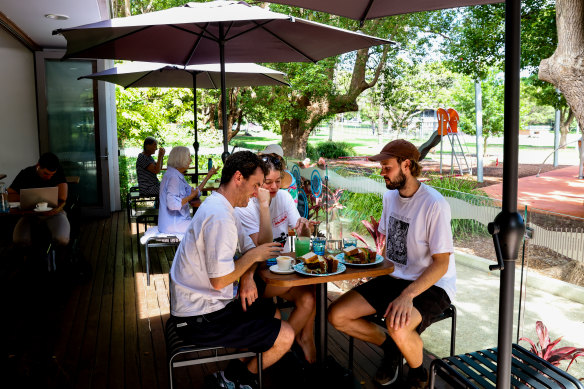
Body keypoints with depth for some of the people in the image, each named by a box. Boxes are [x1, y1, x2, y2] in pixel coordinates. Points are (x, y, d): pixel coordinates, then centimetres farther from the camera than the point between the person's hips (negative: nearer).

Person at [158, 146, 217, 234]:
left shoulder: (178, 176, 13)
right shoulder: (173, 177, -18)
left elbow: (193, 192, 18)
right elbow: (172, 204, -27)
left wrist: (208, 176, 18)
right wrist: (192, 195, -16)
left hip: (178, 220, 10)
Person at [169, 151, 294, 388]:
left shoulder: (217, 206, 11)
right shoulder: (220, 217, -24)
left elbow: (250, 249, 16)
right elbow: (219, 280, -25)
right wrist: (253, 256, -12)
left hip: (200, 305, 10)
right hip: (200, 319, -10)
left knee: (272, 313, 22)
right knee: (285, 336, -9)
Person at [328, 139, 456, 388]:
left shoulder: (434, 205, -19)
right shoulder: (390, 196, 5)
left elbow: (441, 263, -20)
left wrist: (407, 295, -31)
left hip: (432, 285, -7)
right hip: (394, 278, 7)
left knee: (398, 326, -37)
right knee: (337, 315, -8)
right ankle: (390, 347, 18)